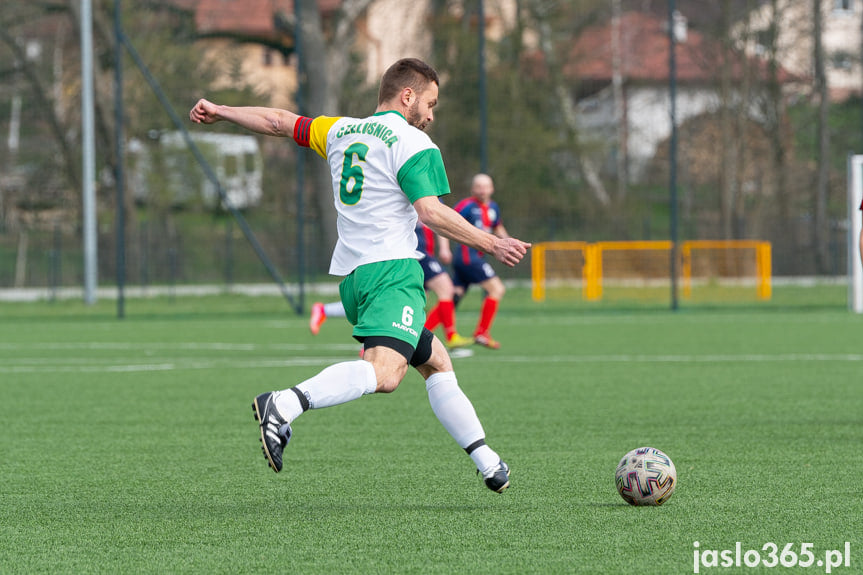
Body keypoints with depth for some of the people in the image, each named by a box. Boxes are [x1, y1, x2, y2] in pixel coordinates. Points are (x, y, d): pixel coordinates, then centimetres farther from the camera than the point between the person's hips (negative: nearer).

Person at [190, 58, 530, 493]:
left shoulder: (341, 131, 19)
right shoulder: (414, 144, -3)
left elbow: (278, 122, 26)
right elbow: (431, 212, -13)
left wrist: (219, 111, 39)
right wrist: (492, 245, -8)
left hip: (351, 275, 9)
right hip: (391, 269, -9)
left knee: (437, 363, 19)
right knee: (385, 372, -28)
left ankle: (488, 464, 18)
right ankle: (284, 405, -44)